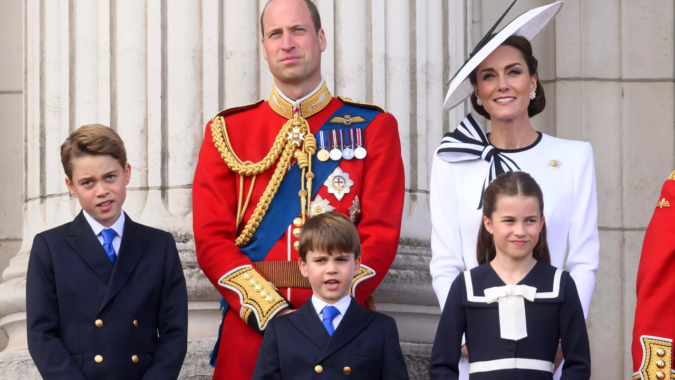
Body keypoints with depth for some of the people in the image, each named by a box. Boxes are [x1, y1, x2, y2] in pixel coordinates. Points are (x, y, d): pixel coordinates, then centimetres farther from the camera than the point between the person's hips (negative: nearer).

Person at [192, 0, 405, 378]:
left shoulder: (374, 127, 5)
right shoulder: (227, 132, 7)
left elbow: (381, 234, -3)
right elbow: (212, 237, 0)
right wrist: (272, 313, -13)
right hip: (249, 326, 1)